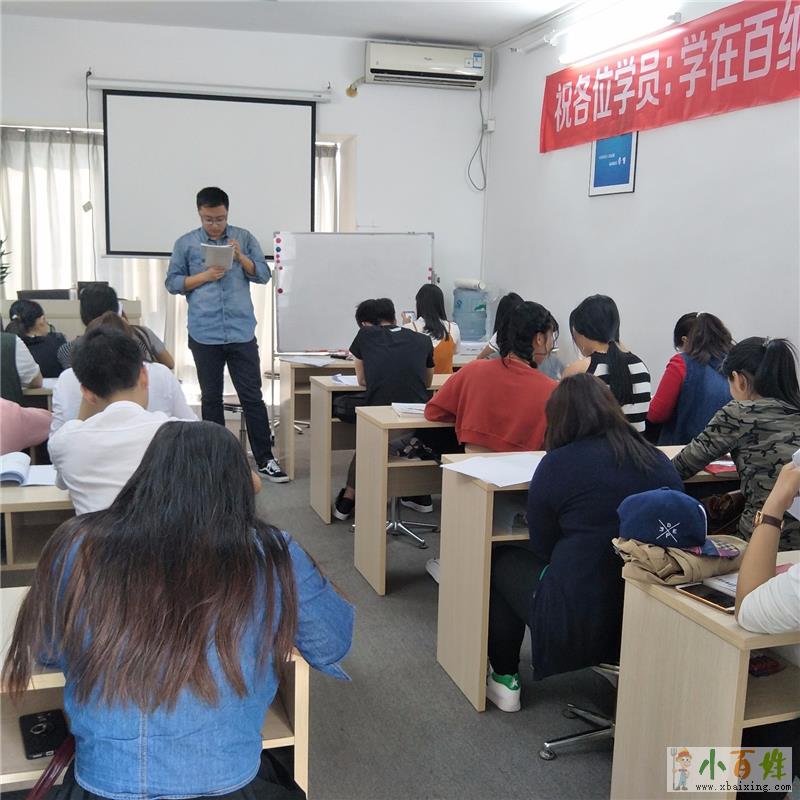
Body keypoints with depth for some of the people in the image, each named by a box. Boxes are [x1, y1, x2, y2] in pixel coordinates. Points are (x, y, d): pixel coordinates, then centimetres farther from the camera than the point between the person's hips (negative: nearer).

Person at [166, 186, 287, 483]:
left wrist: (241, 257, -13)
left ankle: (265, 459, 8)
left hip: (241, 332, 0)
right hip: (204, 334, 0)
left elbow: (263, 275, 3)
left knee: (252, 396, 1)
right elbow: (172, 283, 5)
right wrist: (205, 275, -9)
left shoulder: (244, 238, 6)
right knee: (211, 398, 10)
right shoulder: (185, 244, 5)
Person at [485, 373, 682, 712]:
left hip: (578, 622, -6)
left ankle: (505, 680, 28)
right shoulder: (659, 461, 2)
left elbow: (542, 548, -1)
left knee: (500, 561, 21)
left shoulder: (557, 464, -11)